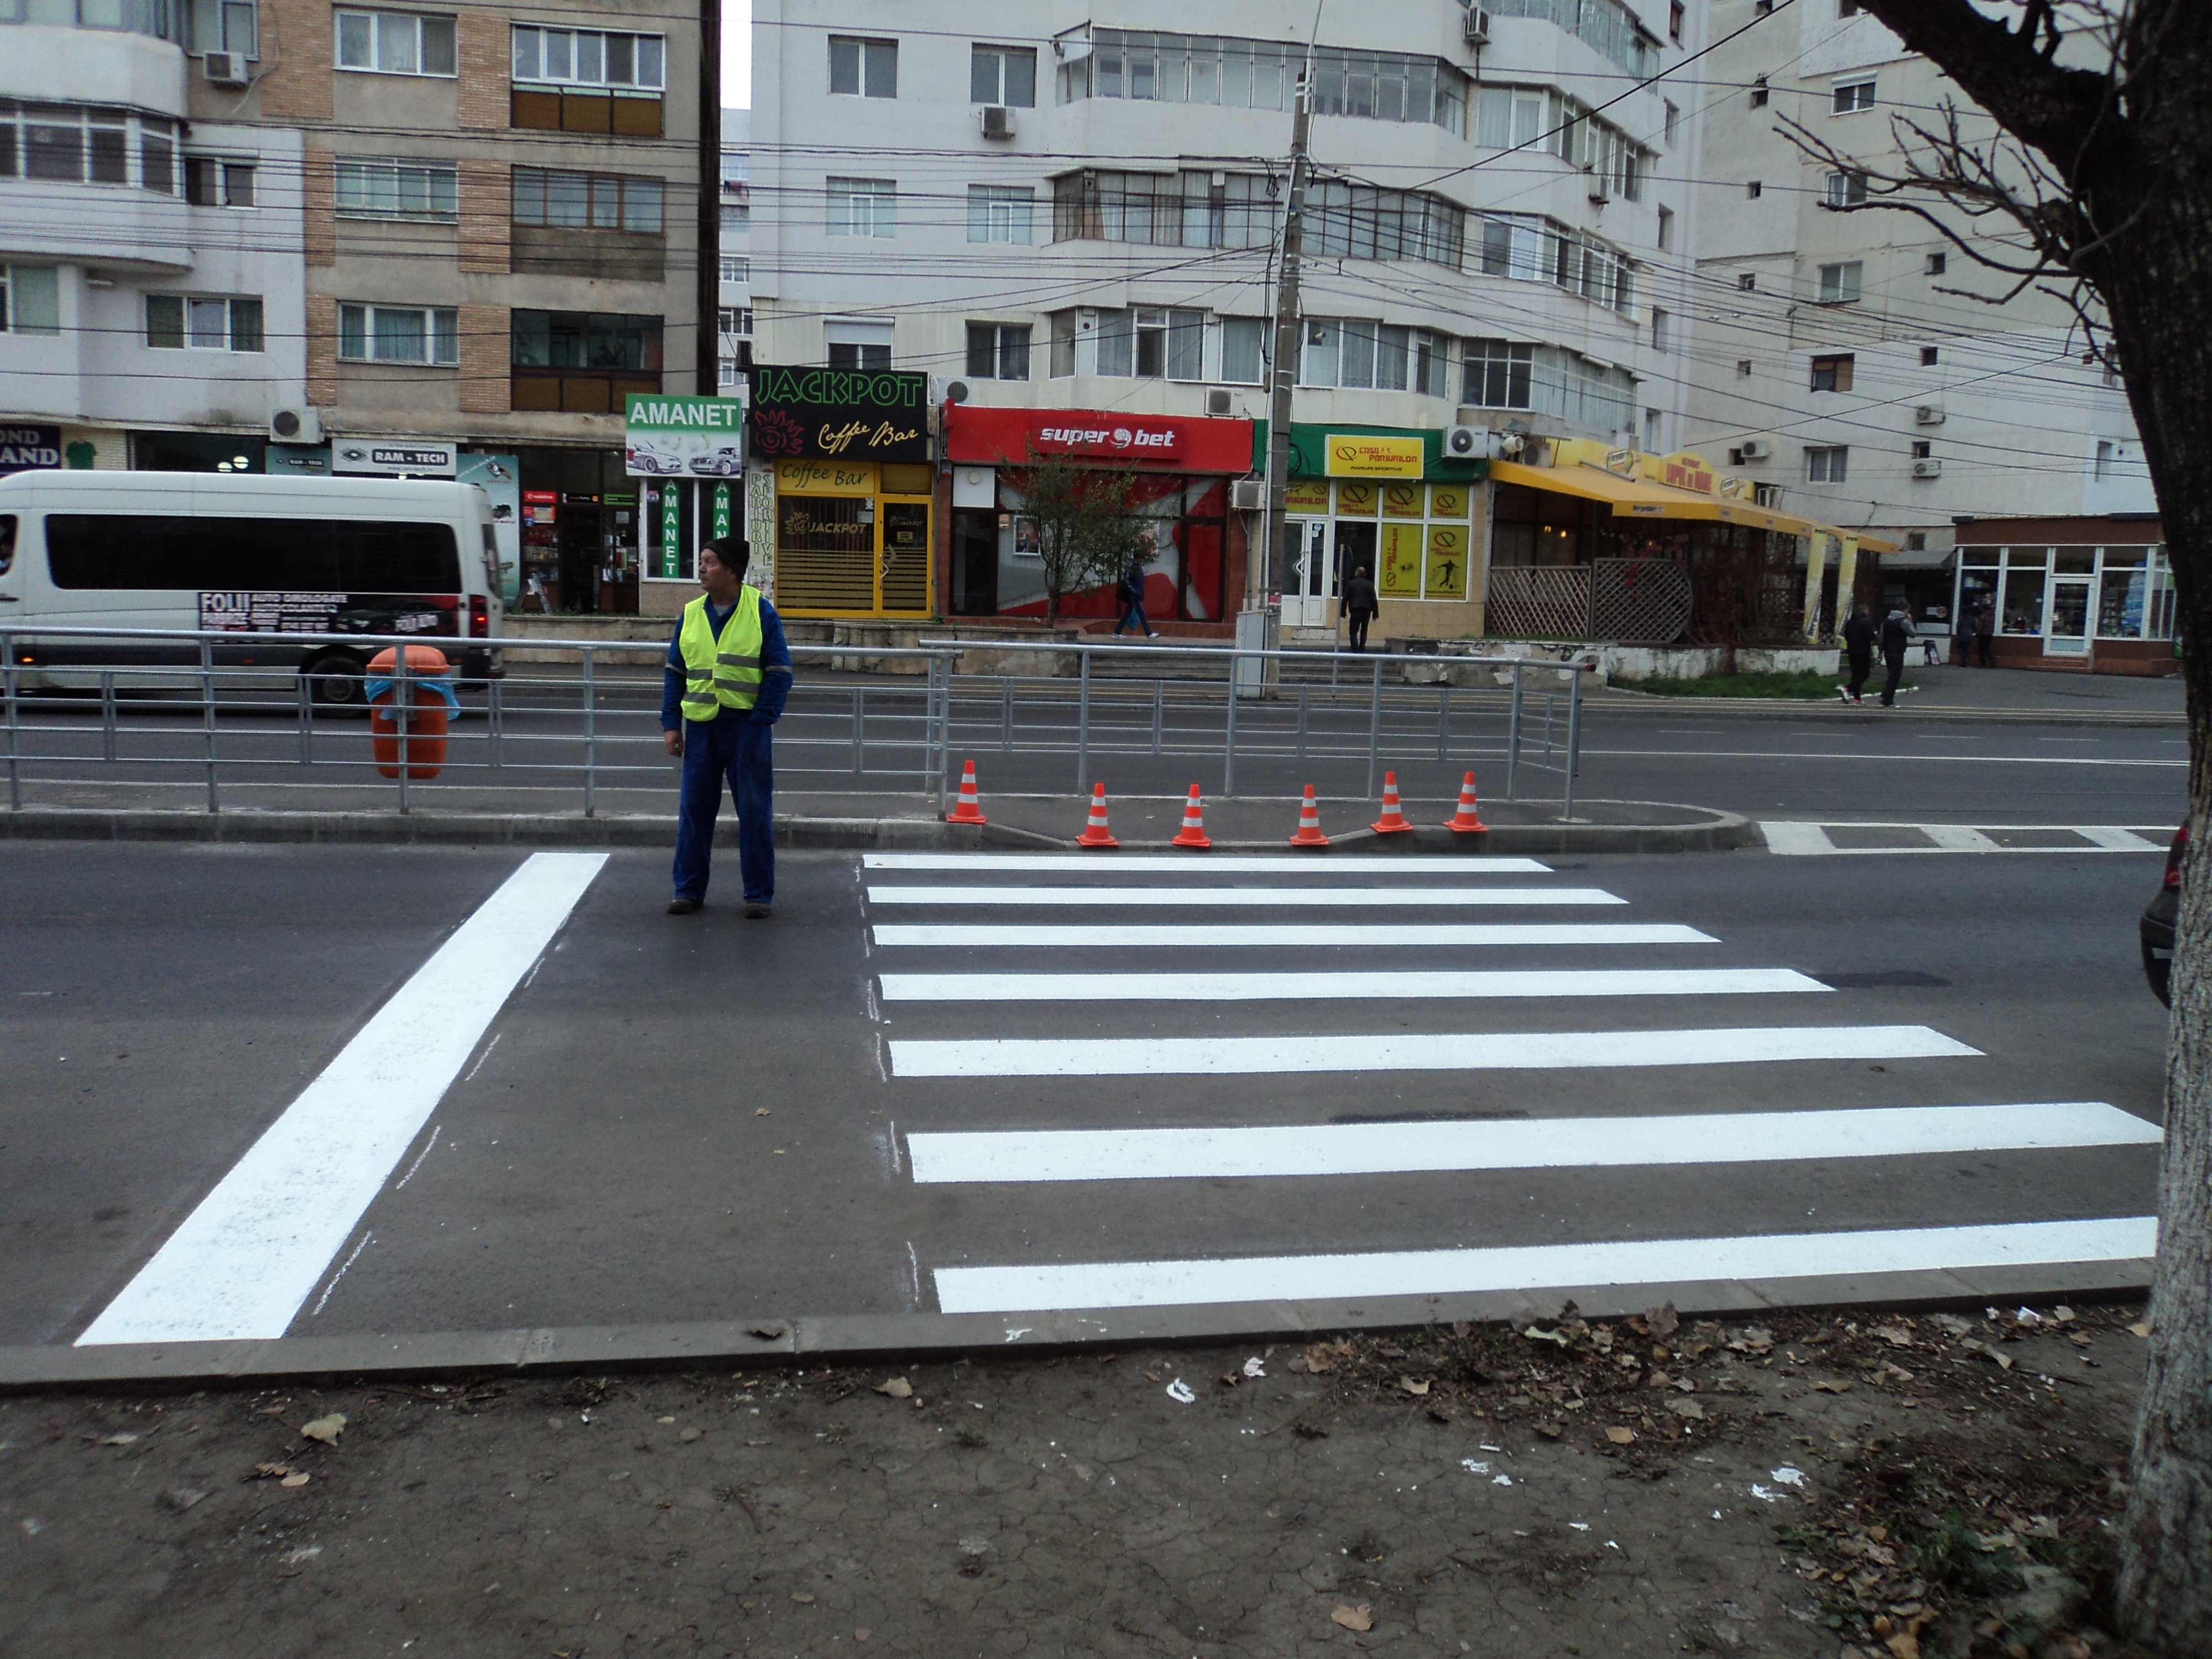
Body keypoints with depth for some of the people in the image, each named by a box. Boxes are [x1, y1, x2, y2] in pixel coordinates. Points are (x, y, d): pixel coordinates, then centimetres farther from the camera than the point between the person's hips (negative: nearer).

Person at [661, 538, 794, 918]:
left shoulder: (761, 613, -5)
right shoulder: (690, 615, 7)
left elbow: (779, 673, -6)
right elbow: (675, 673, 12)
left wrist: (760, 723, -13)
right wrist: (671, 723, 4)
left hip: (746, 726, -4)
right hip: (700, 726, 4)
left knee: (754, 811, 3)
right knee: (694, 808, 9)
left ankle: (759, 894, 13)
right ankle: (689, 889, 20)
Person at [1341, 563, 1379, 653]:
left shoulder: (1350, 584, 2)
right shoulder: (1370, 585, 8)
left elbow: (1345, 599, 1)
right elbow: (1374, 600, 5)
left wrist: (1343, 612, 5)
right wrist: (1375, 614, 9)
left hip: (1355, 611, -3)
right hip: (1367, 611, 3)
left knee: (1354, 632, -2)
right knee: (1364, 632, 16)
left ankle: (1356, 650, -18)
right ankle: (1362, 649, 13)